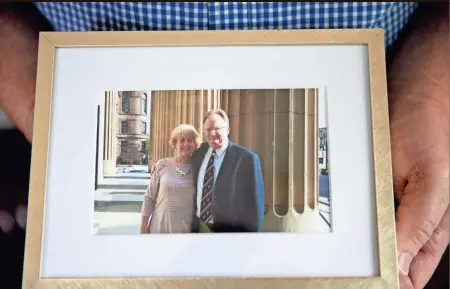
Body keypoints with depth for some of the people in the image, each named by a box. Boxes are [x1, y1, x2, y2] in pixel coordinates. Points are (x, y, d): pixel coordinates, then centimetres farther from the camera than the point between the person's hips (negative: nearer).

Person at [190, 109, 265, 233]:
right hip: (198, 228, 5)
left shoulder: (247, 158, -16)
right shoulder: (198, 153, 1)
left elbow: (255, 204, -14)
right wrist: (192, 225, 7)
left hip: (229, 230, -5)